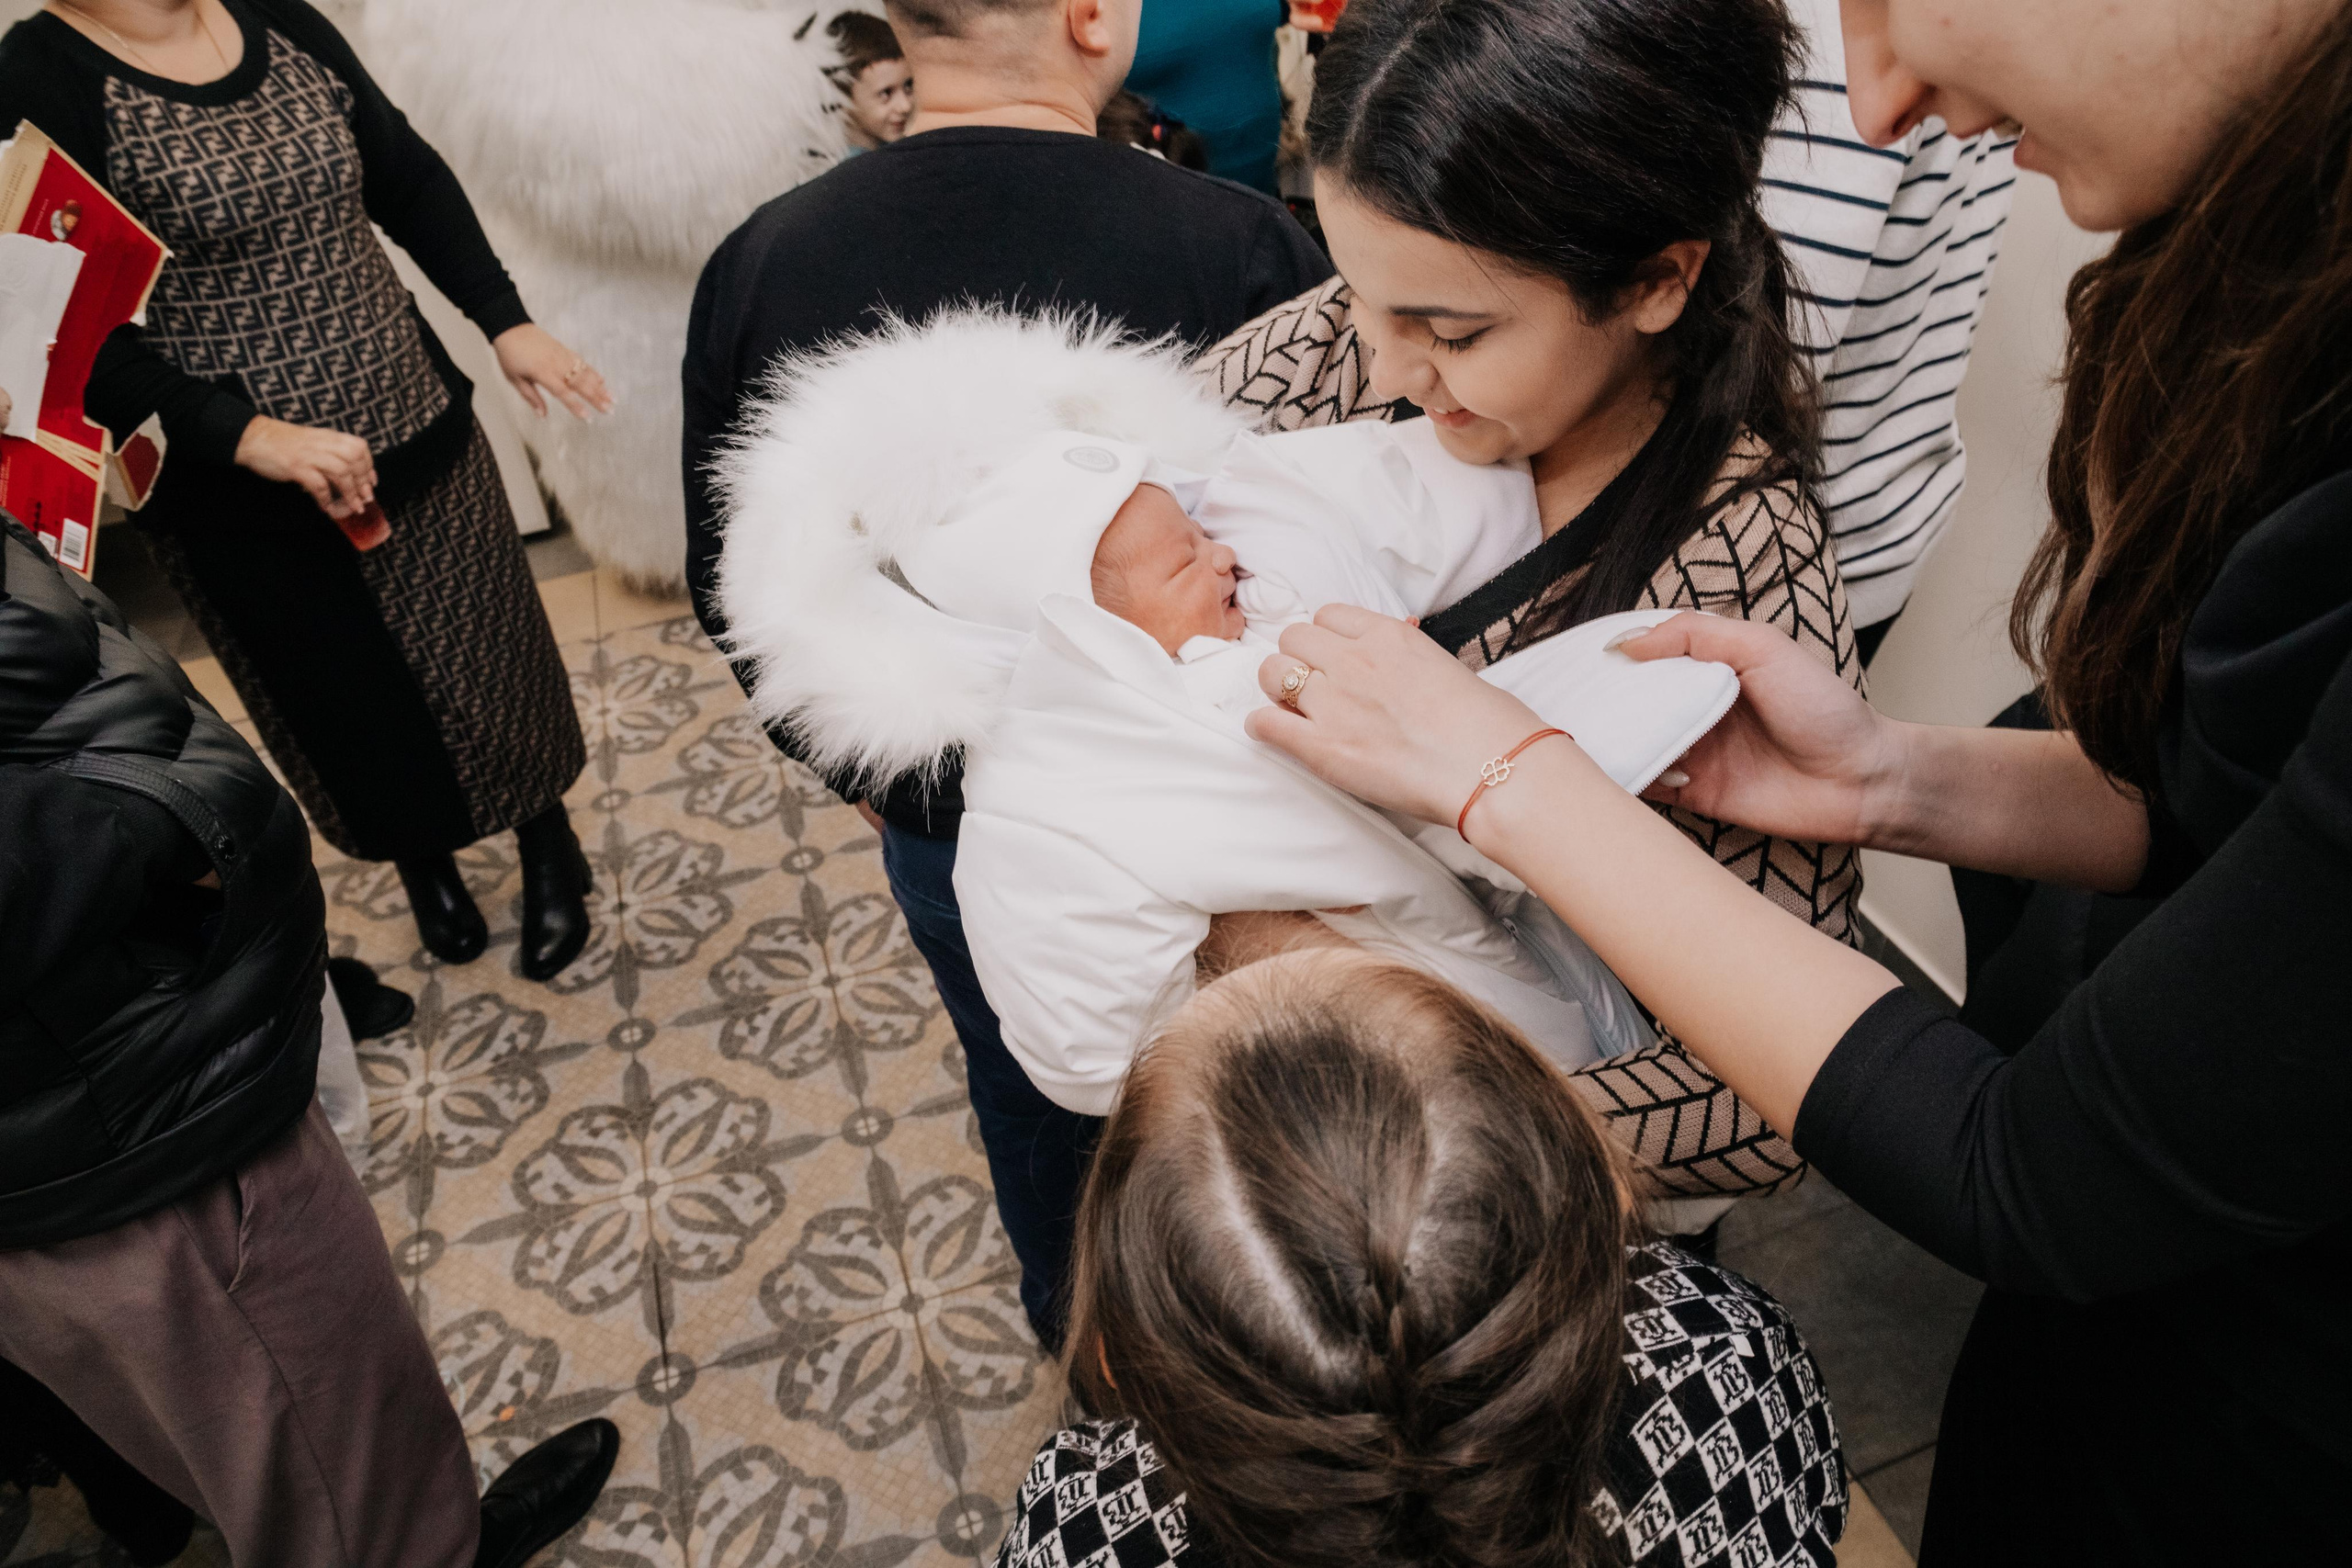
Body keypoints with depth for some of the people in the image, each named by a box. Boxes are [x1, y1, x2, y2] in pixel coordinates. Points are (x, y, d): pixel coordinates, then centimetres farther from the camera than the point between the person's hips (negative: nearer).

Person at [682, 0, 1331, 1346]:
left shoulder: (759, 262, -13)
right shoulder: (1239, 249, -25)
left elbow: (729, 583, -2)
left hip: (944, 821, 3)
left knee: (1028, 1086, 29)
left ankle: (1077, 1333, 57)